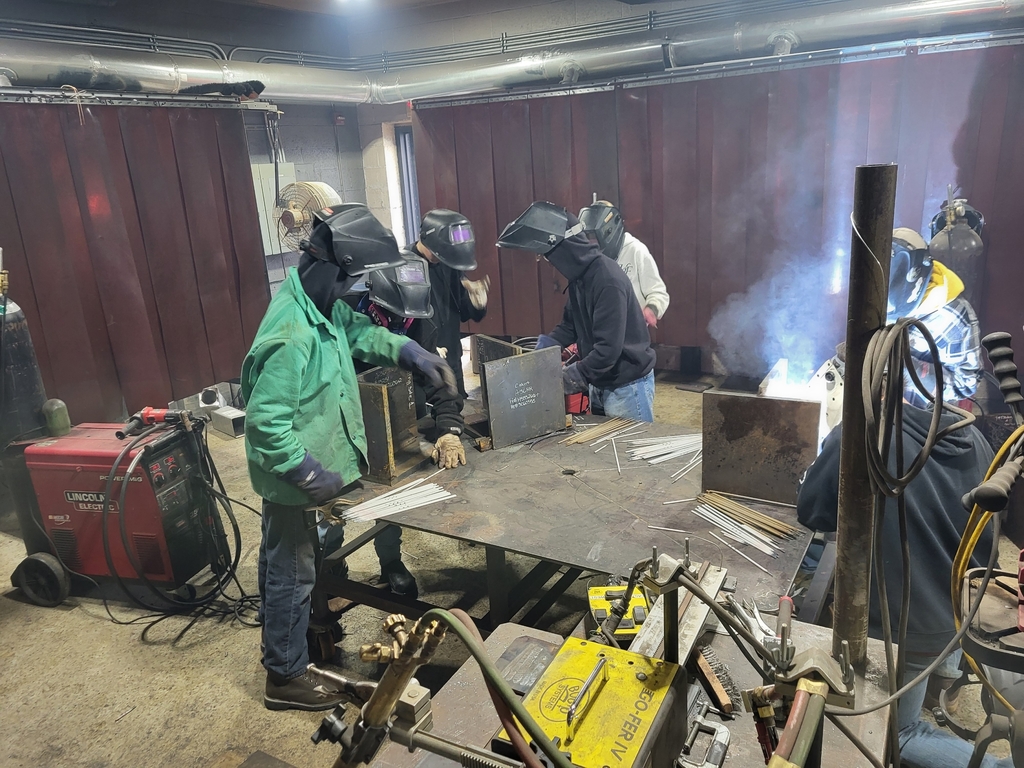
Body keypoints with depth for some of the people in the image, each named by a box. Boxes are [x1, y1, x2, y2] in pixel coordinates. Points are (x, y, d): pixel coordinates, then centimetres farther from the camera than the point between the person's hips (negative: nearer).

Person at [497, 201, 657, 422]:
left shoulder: (608, 280, -27)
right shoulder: (580, 276, 2)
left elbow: (609, 348, -30)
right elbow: (570, 326, 11)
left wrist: (569, 377, -25)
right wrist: (540, 349, -4)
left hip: (627, 385, -9)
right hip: (600, 383, 9)